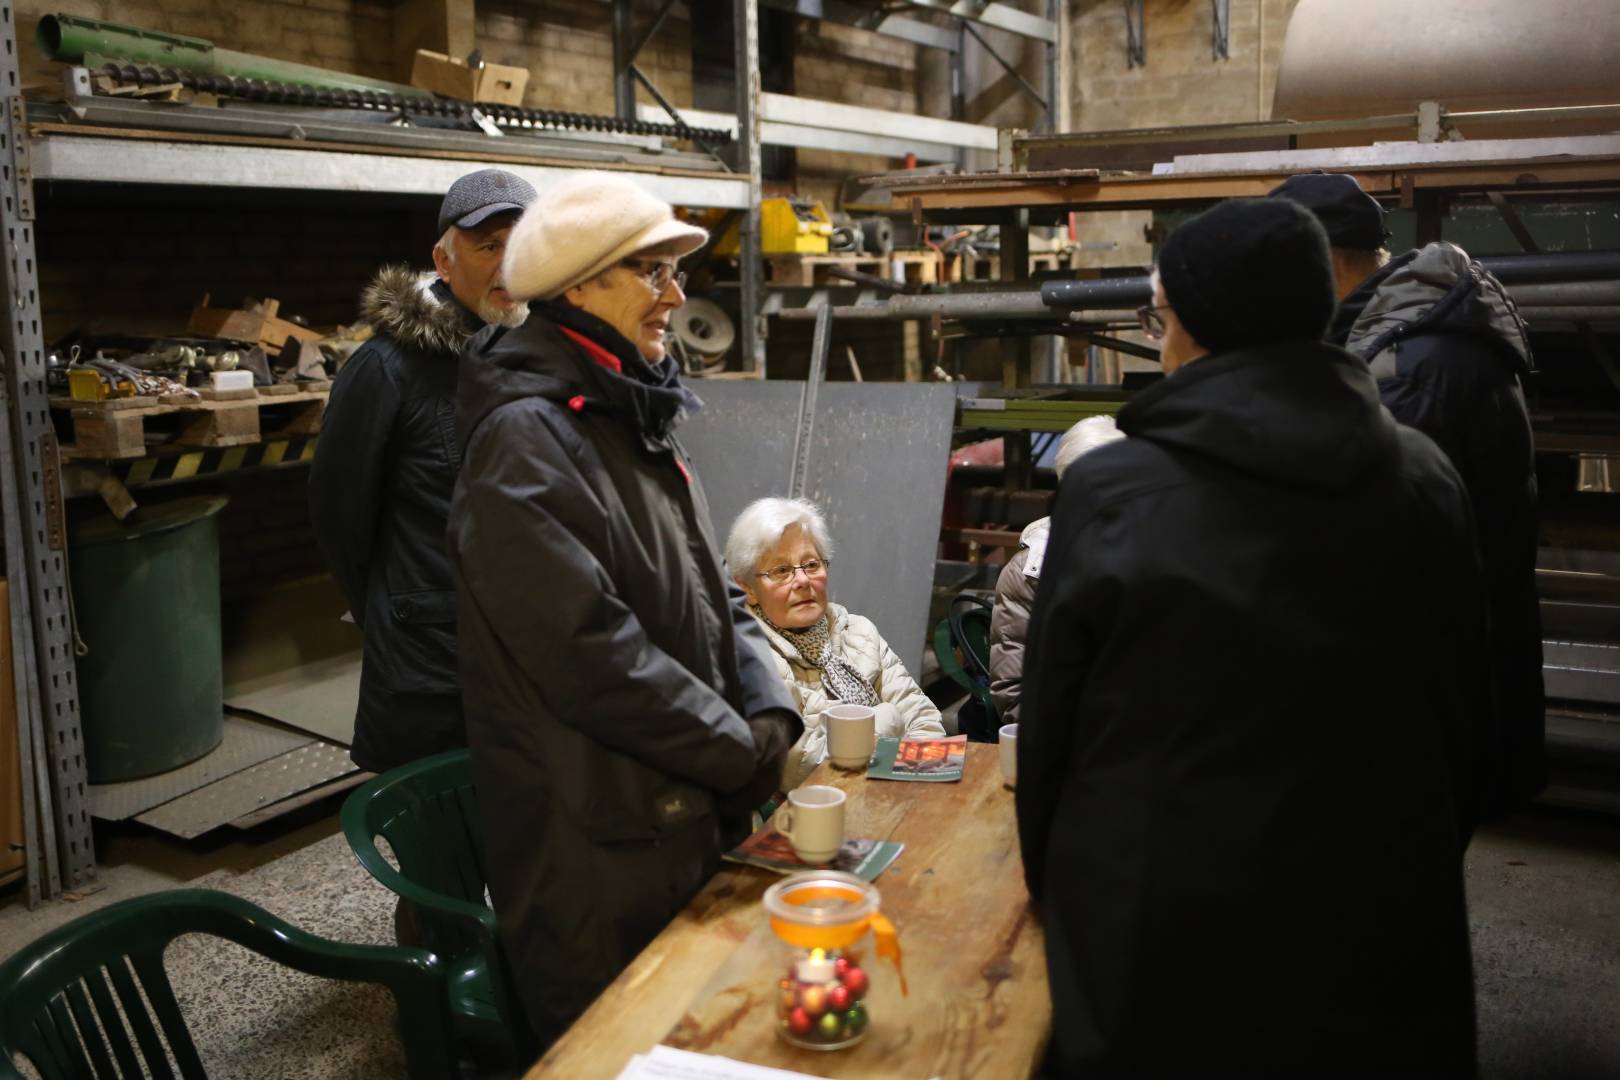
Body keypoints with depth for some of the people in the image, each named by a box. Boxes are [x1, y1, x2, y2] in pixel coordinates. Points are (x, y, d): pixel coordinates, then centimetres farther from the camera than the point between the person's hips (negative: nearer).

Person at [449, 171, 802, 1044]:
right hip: (598, 850, -9)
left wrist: (770, 717, -3)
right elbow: (590, 651, -26)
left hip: (691, 818, 9)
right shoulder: (524, 438, -19)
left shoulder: (636, 421, 10)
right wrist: (744, 752, -17)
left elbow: (714, 598, 12)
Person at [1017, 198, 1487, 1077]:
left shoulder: (1110, 490, -16)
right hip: (1382, 932, 3)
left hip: (1165, 938, -3)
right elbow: (1464, 705, 5)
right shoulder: (1424, 478, -5)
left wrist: (1053, 882, 9)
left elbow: (1051, 721, -8)